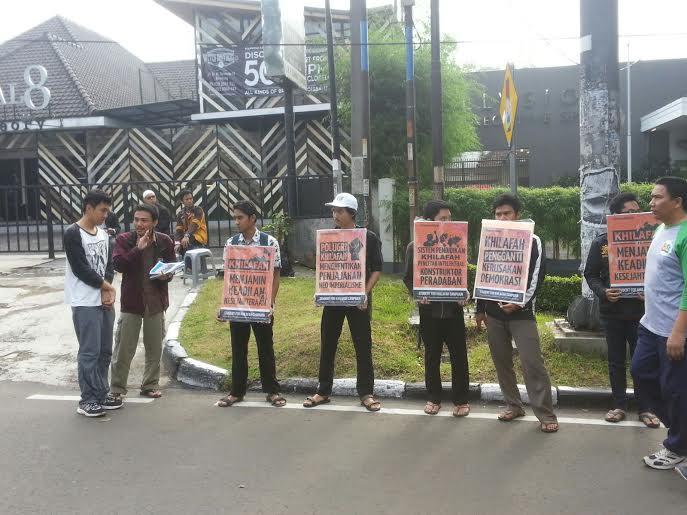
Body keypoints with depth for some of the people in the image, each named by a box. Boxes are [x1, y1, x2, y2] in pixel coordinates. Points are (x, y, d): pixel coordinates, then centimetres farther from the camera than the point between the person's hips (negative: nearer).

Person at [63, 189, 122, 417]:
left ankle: (101, 394, 21)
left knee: (104, 350, 11)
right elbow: (80, 269, -15)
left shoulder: (103, 234, 13)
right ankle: (87, 400, 4)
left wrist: (107, 291, -7)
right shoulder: (73, 234, -10)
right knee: (90, 351, -5)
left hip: (105, 300, 7)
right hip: (85, 302, -7)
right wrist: (107, 286, -7)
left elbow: (109, 265, 10)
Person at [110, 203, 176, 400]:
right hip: (131, 301, -2)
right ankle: (117, 389, 15)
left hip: (156, 302, 3)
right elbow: (118, 264, -18)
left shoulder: (165, 241, 0)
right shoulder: (124, 240, -5)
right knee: (123, 349, 2)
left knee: (155, 348, 12)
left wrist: (166, 275, -11)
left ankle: (150, 385, 27)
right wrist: (138, 249, -26)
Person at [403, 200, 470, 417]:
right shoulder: (414, 247, -2)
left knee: (459, 355, 5)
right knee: (432, 356, 11)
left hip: (453, 309, 1)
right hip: (429, 309, 0)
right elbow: (408, 278, 4)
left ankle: (461, 399, 19)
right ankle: (434, 397, 26)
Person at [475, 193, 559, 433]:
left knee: (532, 363, -8)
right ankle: (513, 405, 23)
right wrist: (480, 309, 13)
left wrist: (519, 303, -20)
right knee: (502, 361, 9)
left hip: (521, 312, -4)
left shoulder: (532, 241, -1)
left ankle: (546, 414, 0)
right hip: (494, 312, 4)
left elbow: (536, 278, -7)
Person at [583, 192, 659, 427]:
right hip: (612, 310, 1)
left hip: (640, 309, 0)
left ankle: (645, 407, 17)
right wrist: (603, 292, -15)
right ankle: (619, 405, 22)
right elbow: (590, 274, 3)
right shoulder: (601, 242, 0)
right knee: (616, 360, 11)